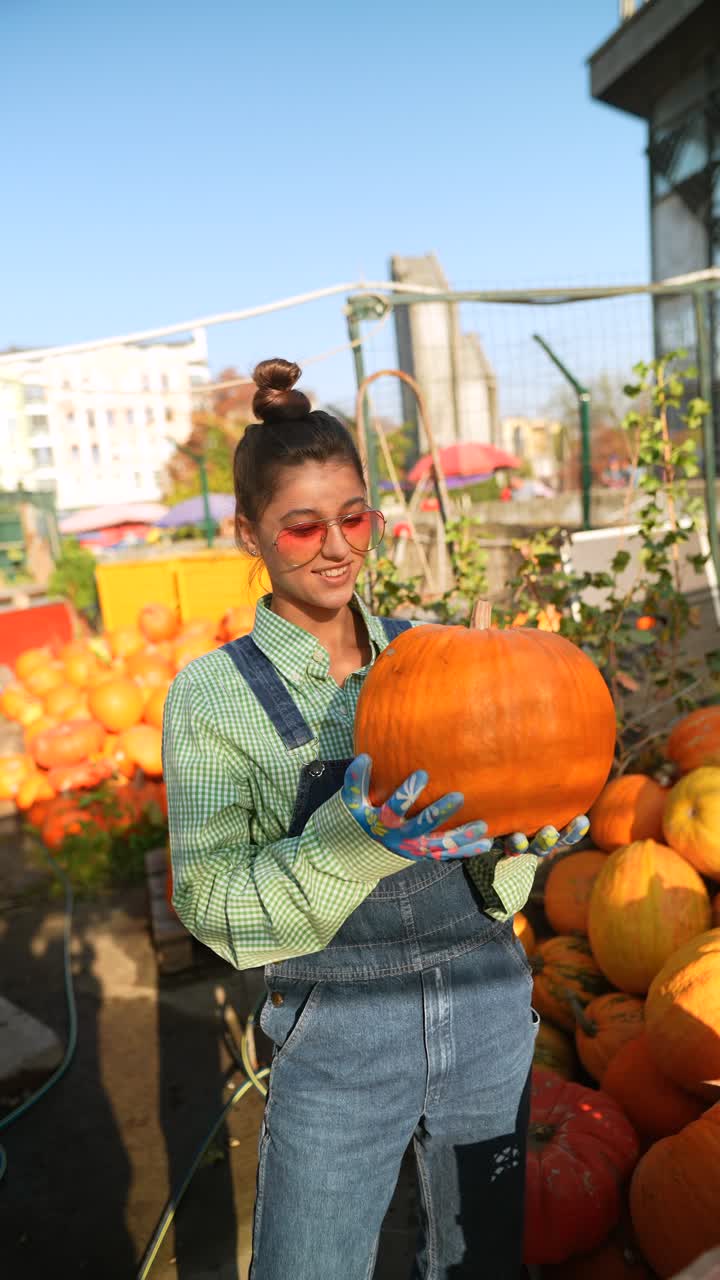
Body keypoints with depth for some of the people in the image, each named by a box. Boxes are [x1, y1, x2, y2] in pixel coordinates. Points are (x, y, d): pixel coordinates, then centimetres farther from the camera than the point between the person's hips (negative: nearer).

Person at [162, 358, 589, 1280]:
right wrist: (354, 840, -28)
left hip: (487, 1010, 4)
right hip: (339, 1039, -3)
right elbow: (214, 906, -13)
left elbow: (490, 887, 3)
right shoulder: (214, 693, -10)